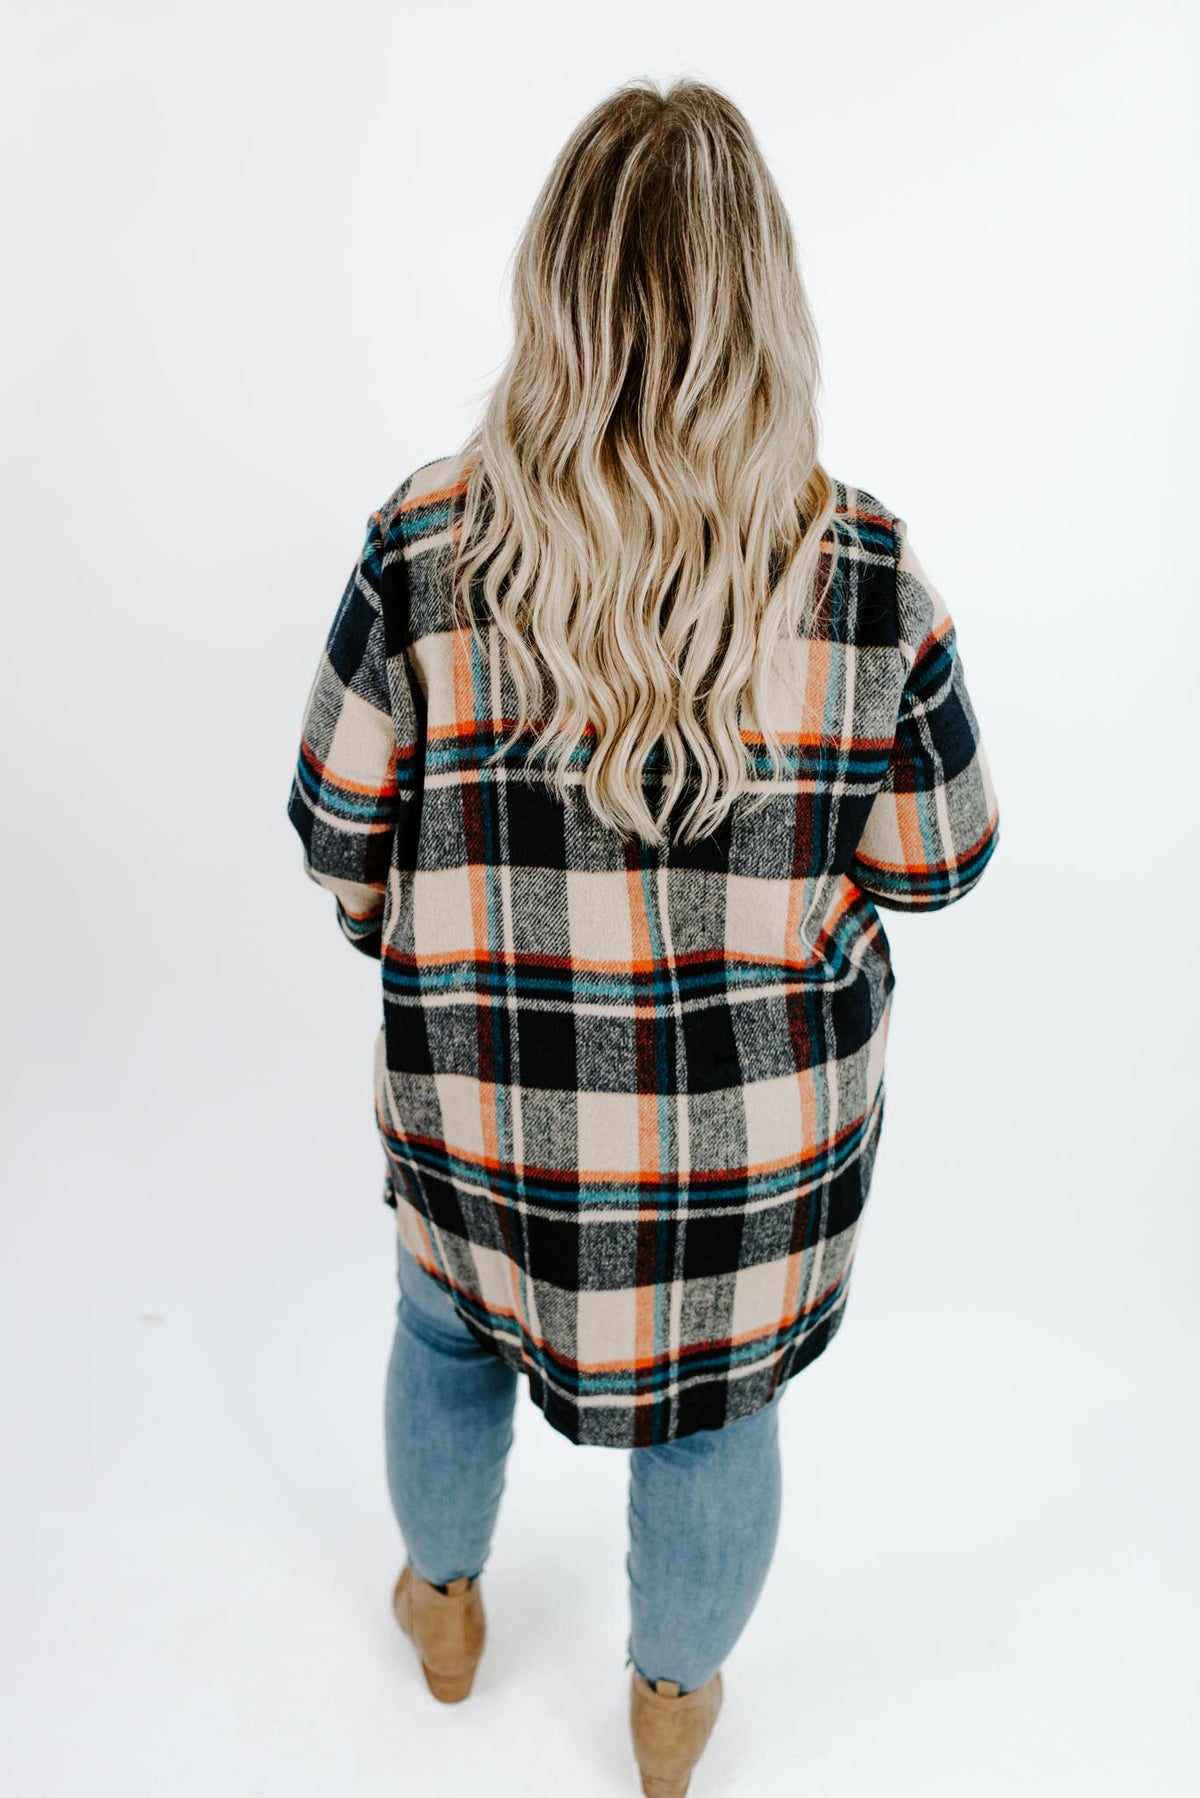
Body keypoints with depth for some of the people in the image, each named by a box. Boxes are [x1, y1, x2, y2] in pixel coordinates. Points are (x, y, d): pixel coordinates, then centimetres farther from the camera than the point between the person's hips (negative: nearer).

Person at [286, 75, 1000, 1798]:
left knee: (447, 1324, 31)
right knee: (717, 1400, 25)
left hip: (486, 1099, 1)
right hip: (765, 1119, 0)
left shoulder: (425, 548, -17)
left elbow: (338, 837, -7)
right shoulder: (864, 572, -17)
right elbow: (940, 861, -6)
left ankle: (446, 1606, 58)